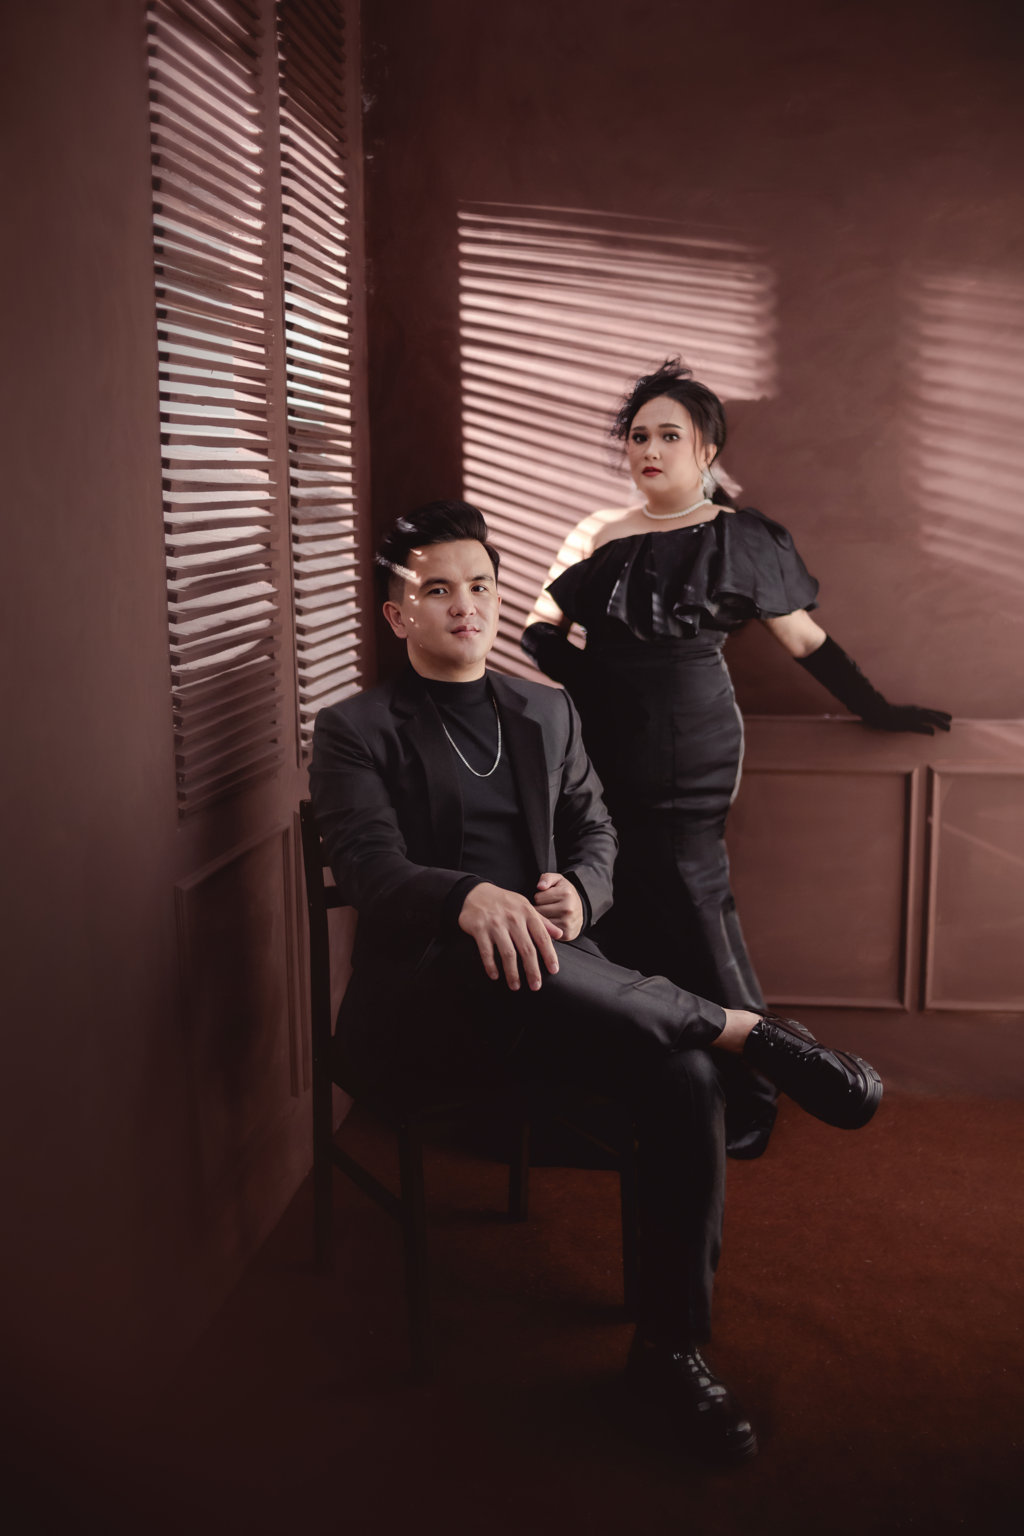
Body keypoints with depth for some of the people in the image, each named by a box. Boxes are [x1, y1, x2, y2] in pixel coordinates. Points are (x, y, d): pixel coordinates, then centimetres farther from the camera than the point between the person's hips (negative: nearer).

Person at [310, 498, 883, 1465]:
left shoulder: (548, 714, 19)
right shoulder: (354, 732, 3)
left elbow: (595, 834, 17)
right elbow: (372, 873, -12)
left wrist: (577, 894, -9)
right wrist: (471, 898, -36)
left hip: (545, 990, 4)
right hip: (420, 1004, -4)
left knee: (686, 1075, -26)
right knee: (492, 960, -41)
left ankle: (672, 1347, -7)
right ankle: (746, 1029, -25)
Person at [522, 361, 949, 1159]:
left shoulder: (742, 539, 4)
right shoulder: (600, 535, 14)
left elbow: (807, 640, 10)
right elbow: (541, 628, 15)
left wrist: (877, 708, 13)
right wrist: (589, 677, -3)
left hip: (691, 756, -4)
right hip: (604, 749, 4)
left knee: (688, 909, -6)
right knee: (619, 913, 2)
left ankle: (745, 1098, 7)